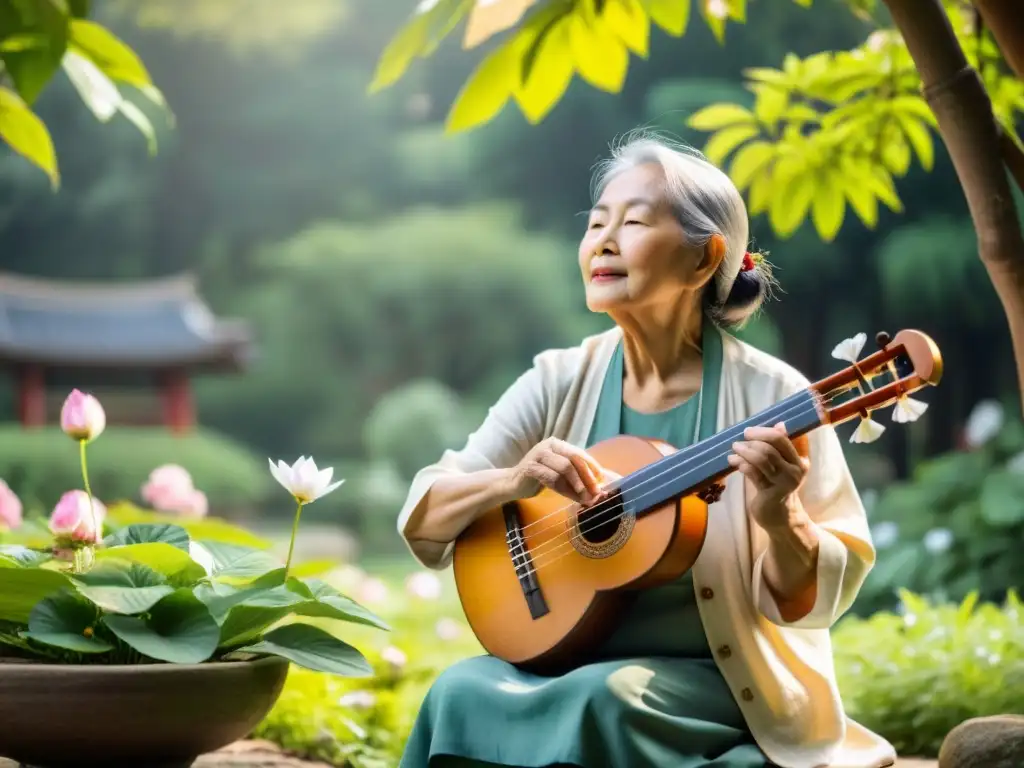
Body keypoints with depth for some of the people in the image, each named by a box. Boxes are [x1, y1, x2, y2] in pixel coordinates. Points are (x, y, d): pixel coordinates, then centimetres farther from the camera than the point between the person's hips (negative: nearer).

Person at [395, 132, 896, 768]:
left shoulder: (770, 397, -9)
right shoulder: (561, 382, 3)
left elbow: (817, 597, -9)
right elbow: (423, 521, 1)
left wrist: (779, 519, -30)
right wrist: (512, 481, -19)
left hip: (724, 687, -3)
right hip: (565, 660, 3)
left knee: (604, 700, -34)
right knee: (461, 692, -27)